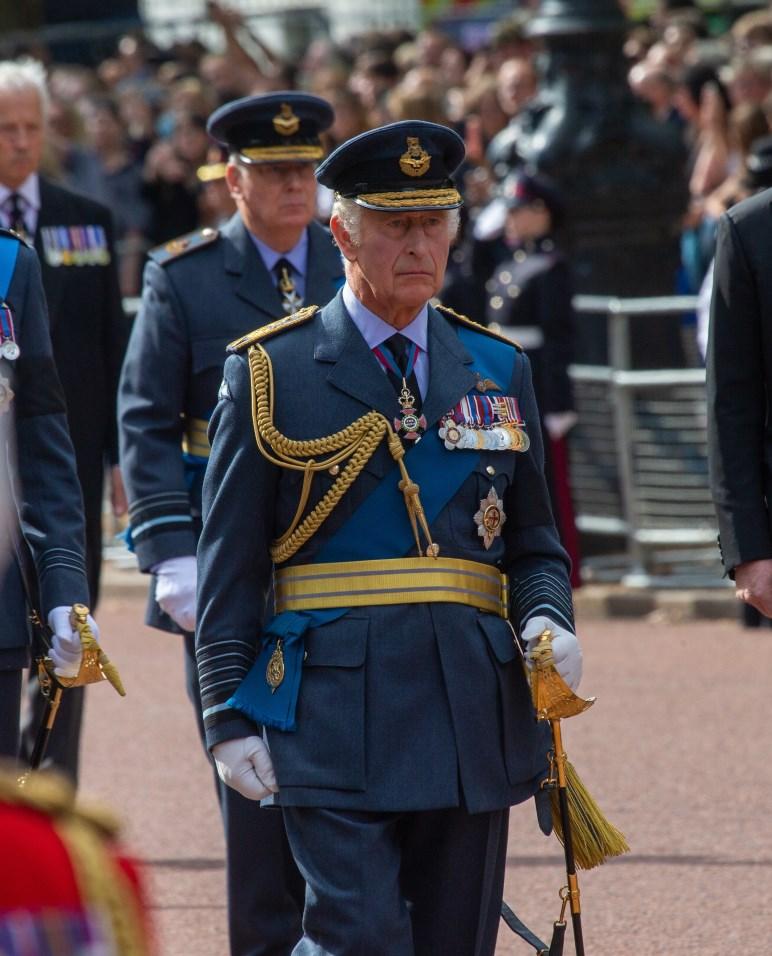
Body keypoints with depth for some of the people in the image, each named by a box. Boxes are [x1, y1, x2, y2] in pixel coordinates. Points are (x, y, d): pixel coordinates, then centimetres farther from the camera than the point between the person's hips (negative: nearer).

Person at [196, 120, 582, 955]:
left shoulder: (500, 372, 13)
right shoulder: (270, 372, 2)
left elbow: (534, 547, 18)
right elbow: (229, 567, 1)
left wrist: (548, 624, -4)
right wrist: (228, 717, -6)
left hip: (471, 716, 4)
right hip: (332, 713, -4)